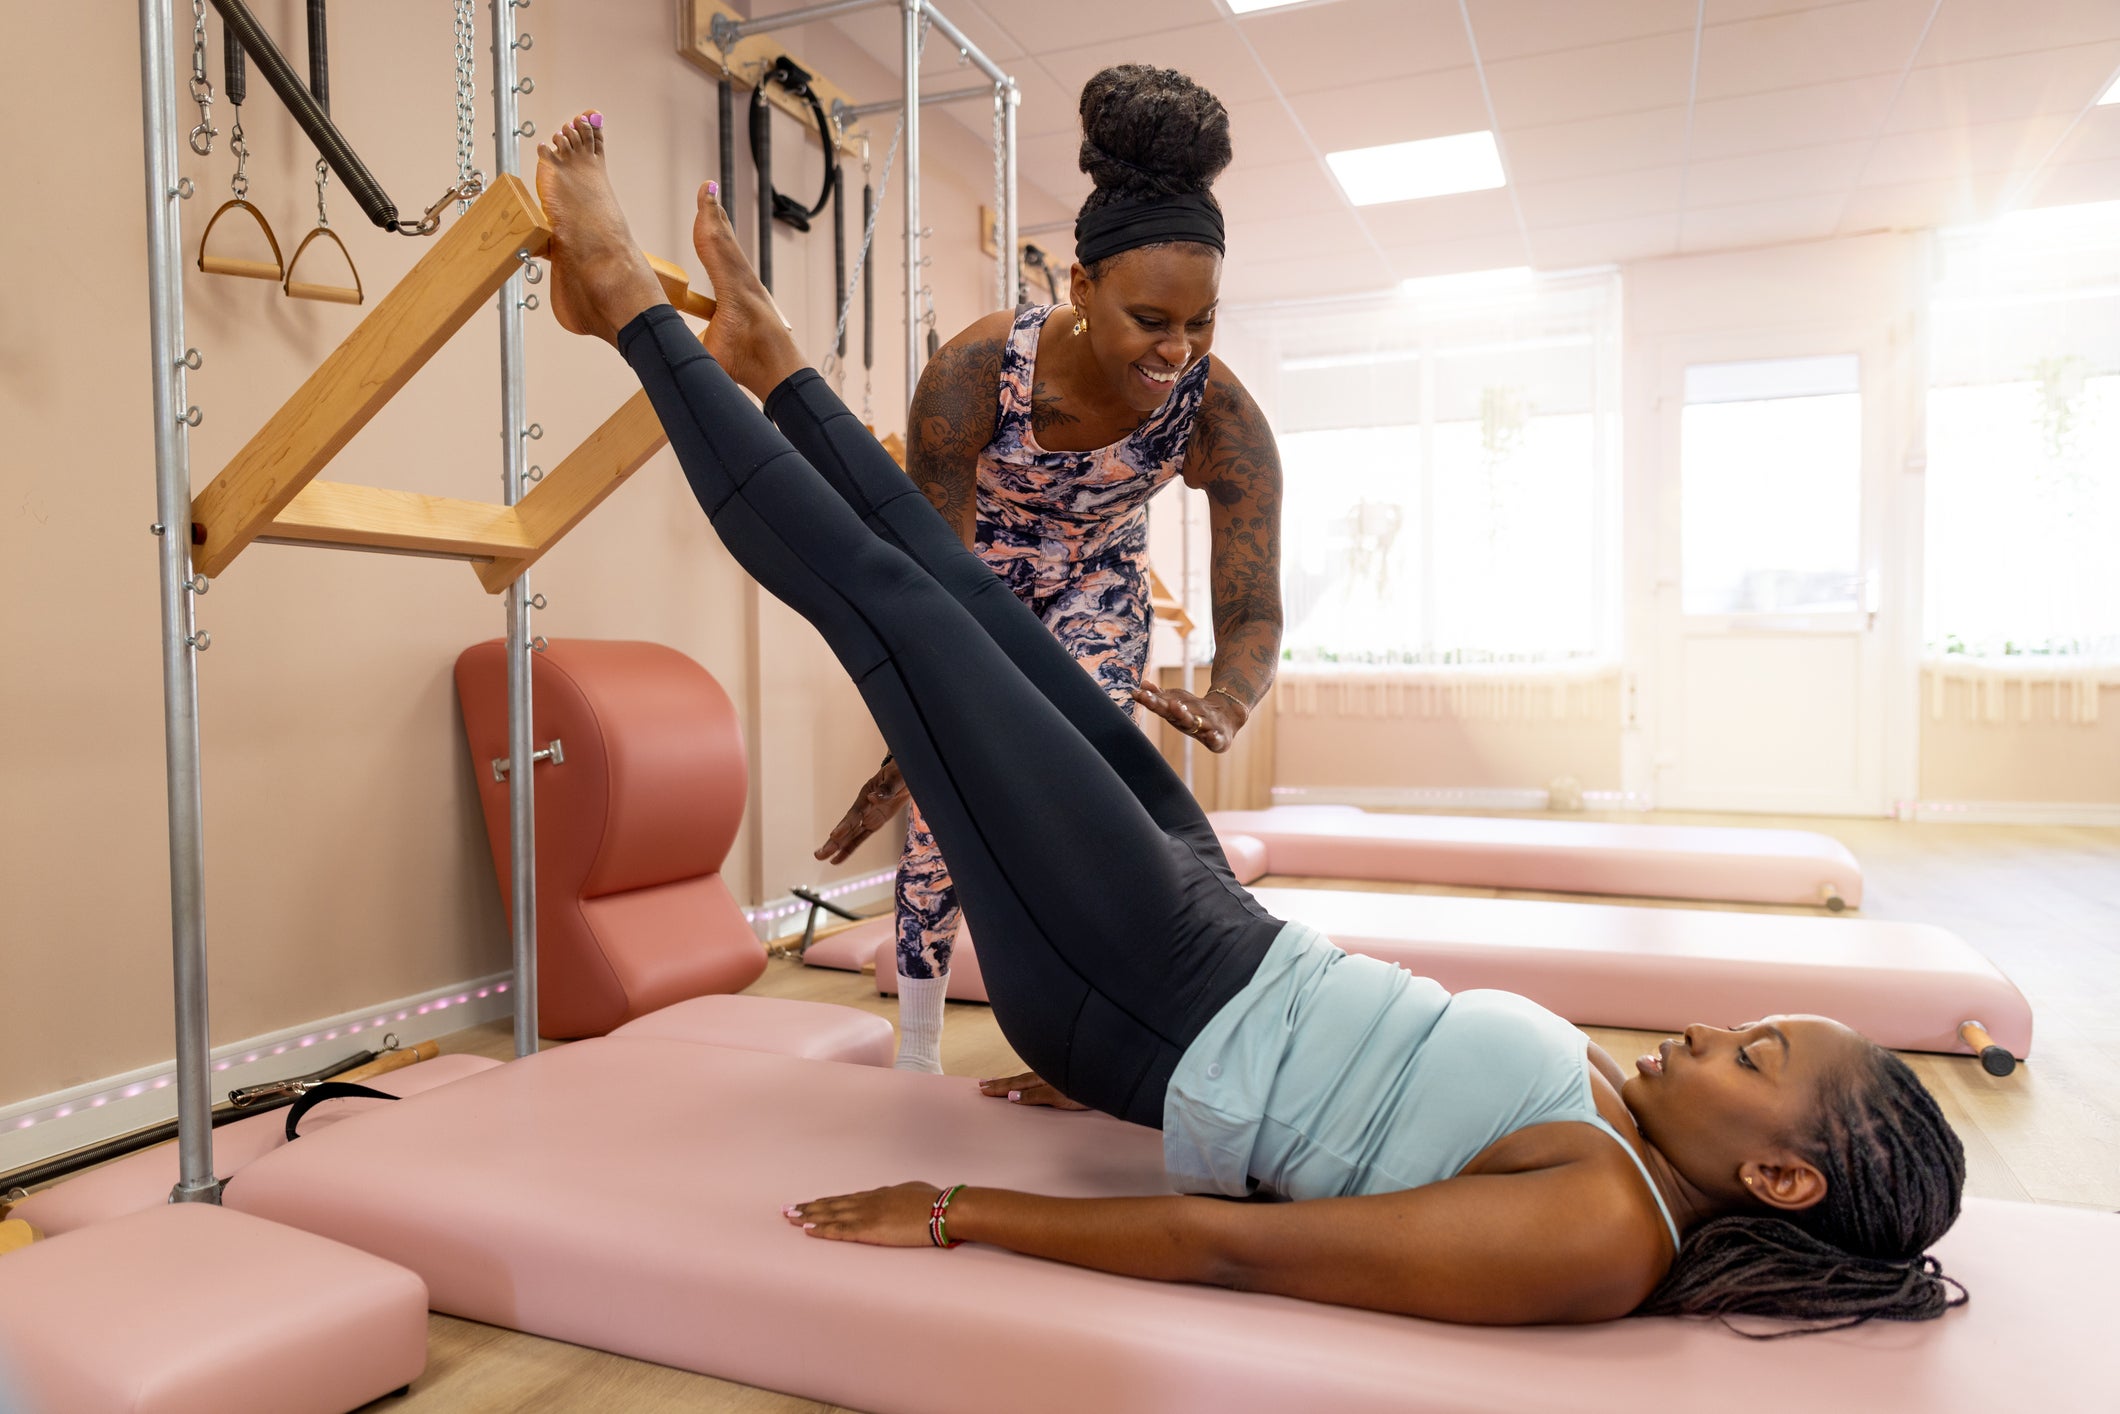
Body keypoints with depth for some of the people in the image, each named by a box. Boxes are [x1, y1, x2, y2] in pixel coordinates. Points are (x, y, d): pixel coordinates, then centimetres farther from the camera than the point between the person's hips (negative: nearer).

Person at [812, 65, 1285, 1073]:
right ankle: (915, 1057, 13)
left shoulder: (1221, 413, -32)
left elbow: (1254, 611, -30)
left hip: (1094, 582, 2)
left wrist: (1224, 706, -52)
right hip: (970, 568, -1)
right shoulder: (974, 373, -38)